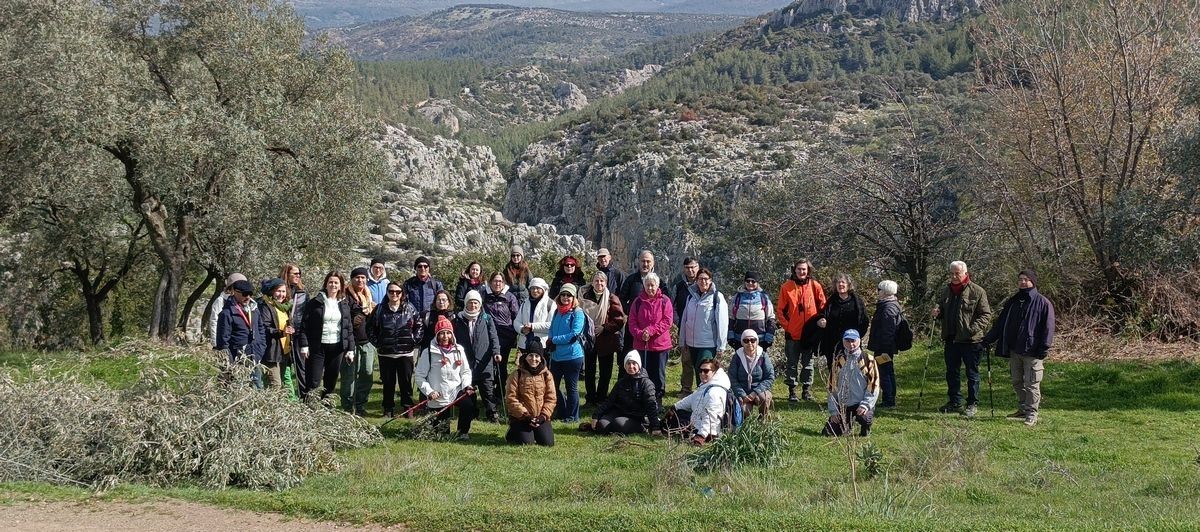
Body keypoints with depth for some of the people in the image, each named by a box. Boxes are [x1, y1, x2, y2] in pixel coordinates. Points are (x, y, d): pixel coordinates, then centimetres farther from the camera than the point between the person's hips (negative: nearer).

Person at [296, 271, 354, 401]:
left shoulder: (344, 305, 10)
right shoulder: (315, 302, -1)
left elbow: (349, 328, 12)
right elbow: (304, 325, -3)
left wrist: (350, 349, 5)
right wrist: (304, 345, -11)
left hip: (337, 347, 4)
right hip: (317, 347, -3)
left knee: (330, 383, 9)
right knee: (313, 384, -7)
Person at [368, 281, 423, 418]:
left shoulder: (410, 309, 1)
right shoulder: (380, 309, 3)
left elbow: (420, 326, 5)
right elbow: (370, 328, 10)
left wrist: (414, 341, -2)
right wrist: (377, 343, 2)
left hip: (405, 353, -1)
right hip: (385, 354, 1)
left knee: (406, 382, 2)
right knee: (388, 383, 7)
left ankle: (408, 408, 12)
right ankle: (388, 409, 16)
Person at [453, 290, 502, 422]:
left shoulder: (486, 319, 5)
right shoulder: (458, 319, 7)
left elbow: (493, 337, 0)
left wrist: (496, 352, -14)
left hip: (484, 361, -1)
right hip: (465, 361, 1)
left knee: (488, 389, 0)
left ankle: (492, 413, 8)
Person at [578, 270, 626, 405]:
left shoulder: (612, 299, -5)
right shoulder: (585, 297, 2)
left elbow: (620, 320, -8)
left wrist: (604, 328, -16)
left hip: (606, 341, -2)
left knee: (605, 373, 6)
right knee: (589, 371, 7)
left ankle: (601, 398, 18)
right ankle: (591, 398, 17)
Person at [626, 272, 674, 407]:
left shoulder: (664, 301, -2)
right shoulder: (638, 301, 4)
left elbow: (667, 321, -10)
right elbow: (632, 322, 1)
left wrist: (651, 331, -18)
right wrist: (640, 334, -16)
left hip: (660, 344, -2)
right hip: (641, 344, 2)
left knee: (658, 375, 5)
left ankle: (658, 400, 15)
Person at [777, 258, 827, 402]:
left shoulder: (815, 286, 0)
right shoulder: (786, 287, -1)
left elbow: (823, 307, 7)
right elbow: (781, 310, 2)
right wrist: (786, 326, -5)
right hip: (792, 333, -1)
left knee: (808, 363, 9)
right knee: (792, 363, 5)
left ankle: (807, 390, 18)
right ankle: (792, 391, 10)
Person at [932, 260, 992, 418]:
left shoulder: (977, 291, -7)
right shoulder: (946, 291, 12)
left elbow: (986, 314, -8)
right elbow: (942, 310, 24)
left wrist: (974, 328, -22)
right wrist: (937, 313, 1)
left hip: (970, 340, -6)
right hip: (951, 339, 6)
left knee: (972, 373, 4)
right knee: (951, 372, 12)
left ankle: (973, 404, 12)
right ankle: (954, 402, 24)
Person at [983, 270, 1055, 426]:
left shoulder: (1042, 302, -3)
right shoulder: (1013, 302, 14)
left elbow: (1048, 327, -8)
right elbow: (1000, 323, 17)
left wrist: (1044, 348, -15)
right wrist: (988, 339, 11)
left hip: (1032, 351, -6)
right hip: (1014, 350, 6)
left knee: (1031, 384, -4)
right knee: (1017, 383, 12)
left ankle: (1031, 414, 0)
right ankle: (1023, 410, 23)